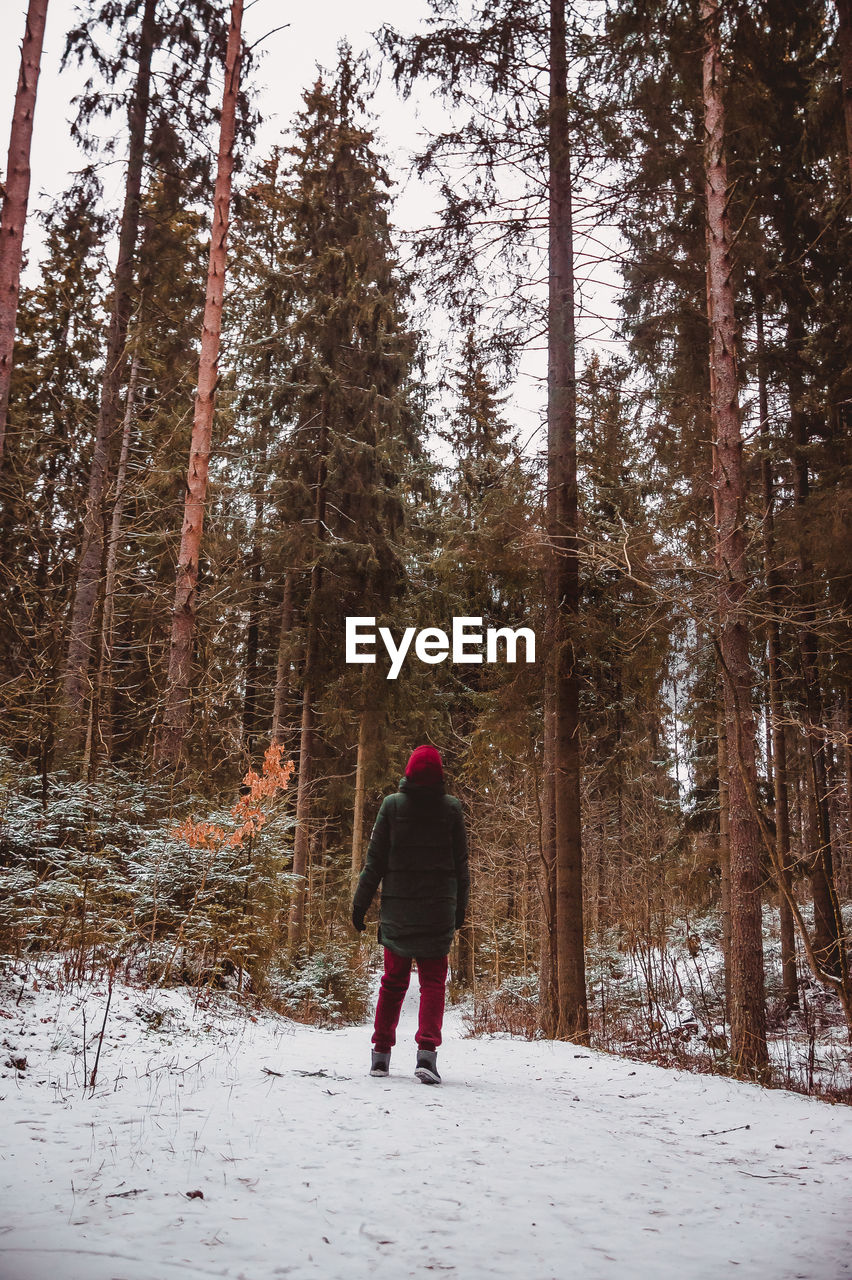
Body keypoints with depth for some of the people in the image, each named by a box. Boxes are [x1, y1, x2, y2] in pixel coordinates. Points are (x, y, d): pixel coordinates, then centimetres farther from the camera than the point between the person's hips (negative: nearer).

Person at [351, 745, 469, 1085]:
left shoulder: (392, 805, -3)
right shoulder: (451, 808, -2)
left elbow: (375, 860, -2)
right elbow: (461, 863, 4)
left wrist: (360, 904, 4)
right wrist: (460, 906, 14)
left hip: (397, 910, 1)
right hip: (439, 911, -1)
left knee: (393, 981, 14)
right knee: (433, 982, 7)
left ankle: (381, 1055, 16)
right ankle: (427, 1051, -9)